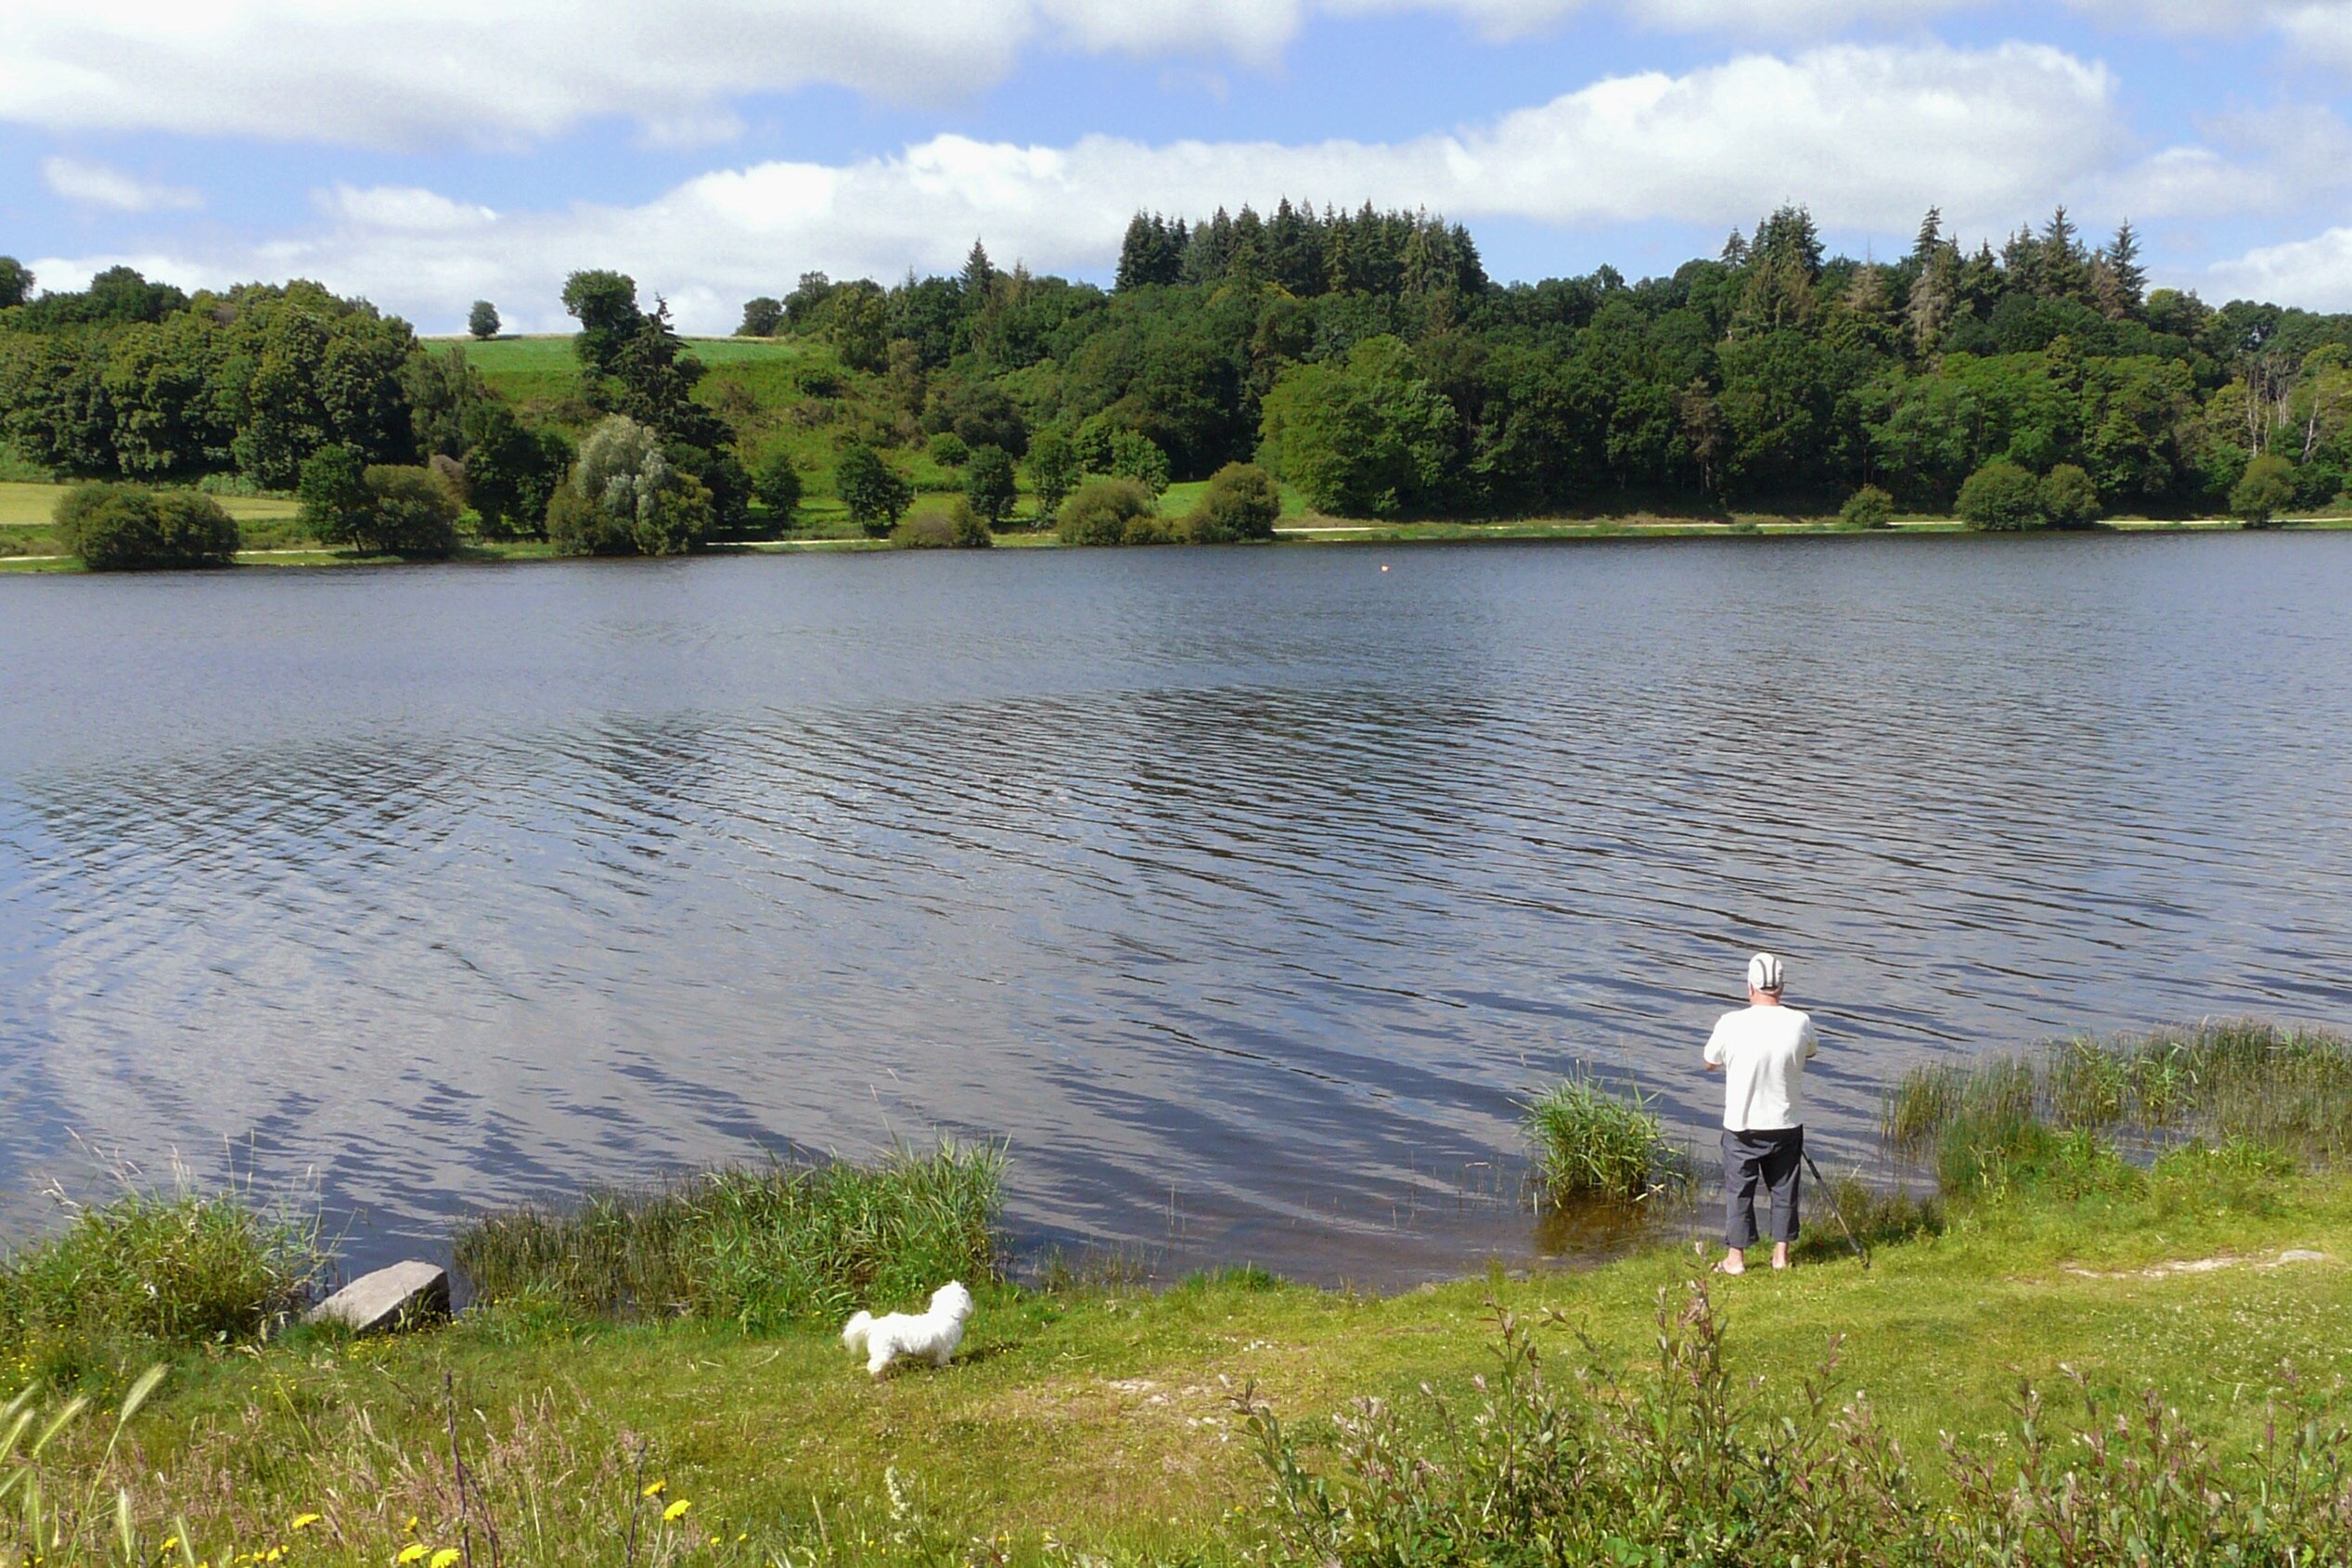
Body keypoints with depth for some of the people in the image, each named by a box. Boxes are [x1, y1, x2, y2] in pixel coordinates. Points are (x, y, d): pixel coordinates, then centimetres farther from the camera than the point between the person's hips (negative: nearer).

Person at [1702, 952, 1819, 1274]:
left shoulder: (1731, 1024, -15)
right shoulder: (1800, 1023, -10)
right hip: (1786, 1124, 2)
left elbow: (1710, 1064, 1)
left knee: (1739, 1190, 9)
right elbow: (1811, 1051, 13)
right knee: (1783, 1188, 15)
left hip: (1741, 1125, -2)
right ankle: (1781, 1255, 22)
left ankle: (1735, 1257, 14)